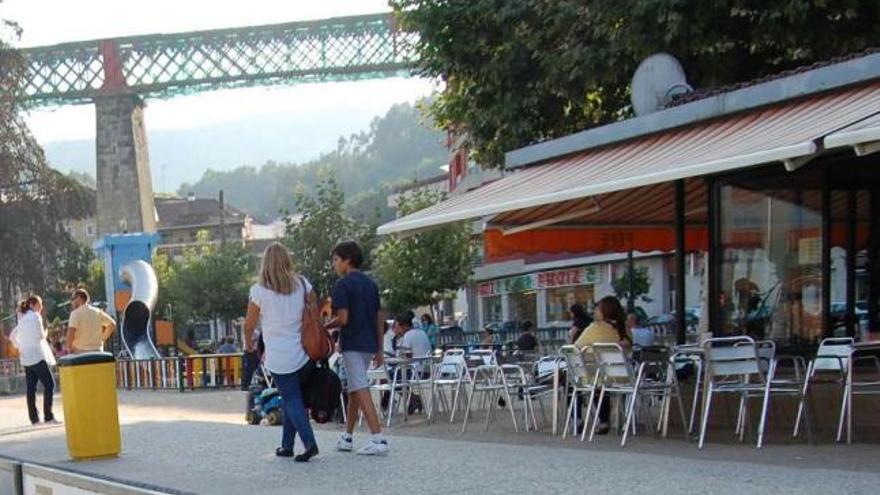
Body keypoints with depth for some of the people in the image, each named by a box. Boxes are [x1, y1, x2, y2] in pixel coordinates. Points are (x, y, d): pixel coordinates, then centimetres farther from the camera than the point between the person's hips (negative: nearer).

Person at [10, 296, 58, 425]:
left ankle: (34, 418, 5)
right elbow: (40, 335, -14)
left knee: (31, 388, 6)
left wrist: (19, 348, 19)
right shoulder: (35, 316, -7)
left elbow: (12, 336, 23)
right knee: (49, 384, -7)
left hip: (26, 357, 9)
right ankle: (48, 417, -13)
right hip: (37, 356, -9)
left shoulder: (23, 319, 18)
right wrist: (45, 332, 6)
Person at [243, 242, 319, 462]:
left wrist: (248, 343, 19)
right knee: (290, 398, 16)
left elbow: (249, 325, -1)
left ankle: (309, 442, -12)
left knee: (292, 400, 2)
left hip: (278, 357, -4)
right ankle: (287, 445, 20)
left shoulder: (259, 291, -10)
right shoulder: (302, 284, 0)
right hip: (302, 352, 4)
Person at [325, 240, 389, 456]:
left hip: (352, 345, -8)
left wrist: (324, 327, 1)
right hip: (369, 344, 8)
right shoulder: (371, 284, 13)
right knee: (354, 389, 17)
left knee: (361, 391, -10)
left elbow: (343, 318, -17)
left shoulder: (342, 285, -9)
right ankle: (347, 437, 24)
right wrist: (379, 349, 16)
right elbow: (379, 318, 13)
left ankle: (378, 439, -18)